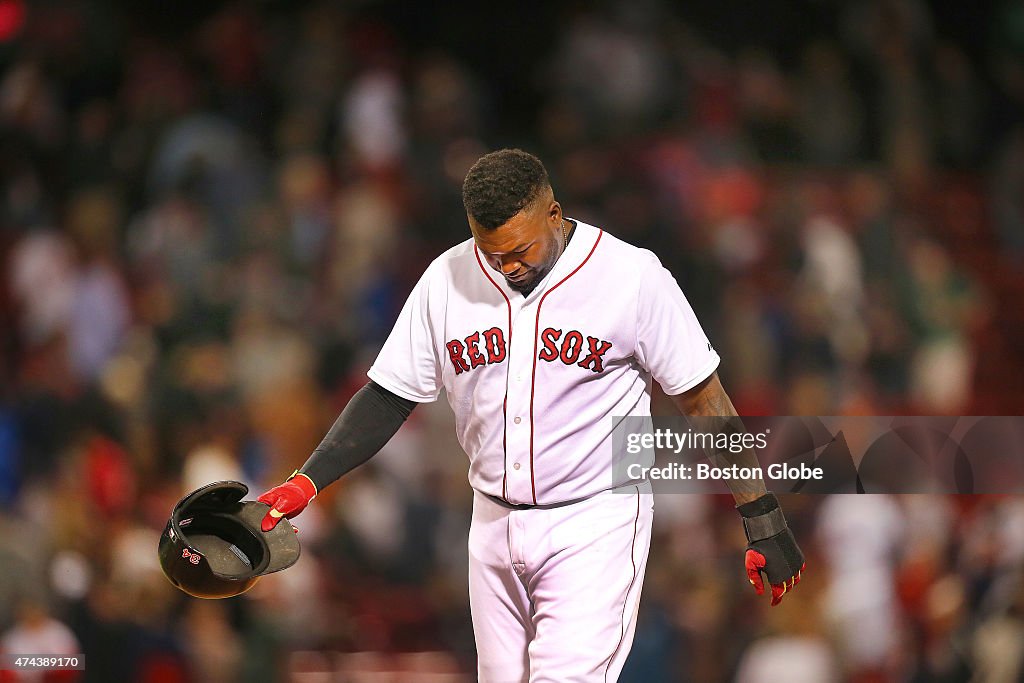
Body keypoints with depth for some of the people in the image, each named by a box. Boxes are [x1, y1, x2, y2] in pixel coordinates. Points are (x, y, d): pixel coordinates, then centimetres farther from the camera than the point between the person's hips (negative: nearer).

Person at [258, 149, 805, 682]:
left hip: (594, 525, -5)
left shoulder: (631, 275, -10)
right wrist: (309, 481, -6)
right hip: (494, 522, 5)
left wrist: (763, 520, -4)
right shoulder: (447, 280, 0)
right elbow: (390, 396, 6)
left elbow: (703, 399, -5)